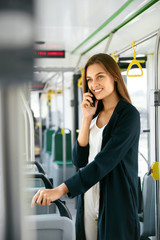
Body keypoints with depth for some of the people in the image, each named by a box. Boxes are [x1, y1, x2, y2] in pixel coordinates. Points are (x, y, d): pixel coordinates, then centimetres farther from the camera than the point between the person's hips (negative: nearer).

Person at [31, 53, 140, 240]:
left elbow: (104, 161, -22)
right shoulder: (95, 114, 10)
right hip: (88, 202, 6)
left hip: (116, 204, -6)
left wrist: (61, 190, -28)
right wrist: (87, 118, -6)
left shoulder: (128, 114, -12)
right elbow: (79, 161, 1)